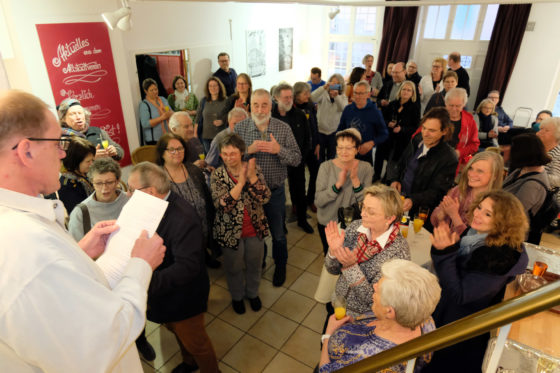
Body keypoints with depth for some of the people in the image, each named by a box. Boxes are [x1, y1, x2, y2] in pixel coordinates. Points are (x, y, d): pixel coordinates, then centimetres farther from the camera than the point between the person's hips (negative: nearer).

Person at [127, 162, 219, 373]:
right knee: (177, 331, 31)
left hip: (182, 299, -8)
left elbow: (186, 267, -39)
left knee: (194, 341, 16)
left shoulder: (183, 218, -35)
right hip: (162, 293, 9)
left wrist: (146, 284, -44)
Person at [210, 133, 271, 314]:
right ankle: (237, 296, 48)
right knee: (234, 267, 19)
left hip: (255, 228, 2)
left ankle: (253, 293, 50)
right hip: (231, 230, -1)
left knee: (254, 265, 22)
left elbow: (265, 198, -16)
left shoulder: (254, 169, -9)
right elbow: (221, 205, -26)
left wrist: (252, 177, -30)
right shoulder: (218, 175, -13)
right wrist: (240, 183, -34)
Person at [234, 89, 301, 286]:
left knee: (278, 235, 16)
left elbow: (297, 159, -8)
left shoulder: (284, 128, -8)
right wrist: (248, 150, -25)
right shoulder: (240, 128, -7)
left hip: (275, 191, -1)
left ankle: (280, 266, 42)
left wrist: (279, 150, -26)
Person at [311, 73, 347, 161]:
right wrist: (323, 88, -39)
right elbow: (312, 99, -25)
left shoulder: (343, 97, -1)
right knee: (320, 156, 7)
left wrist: (336, 96, -41)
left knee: (331, 157, 12)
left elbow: (343, 108, -23)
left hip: (334, 131, 1)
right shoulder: (323, 94, -4)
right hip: (320, 130, -1)